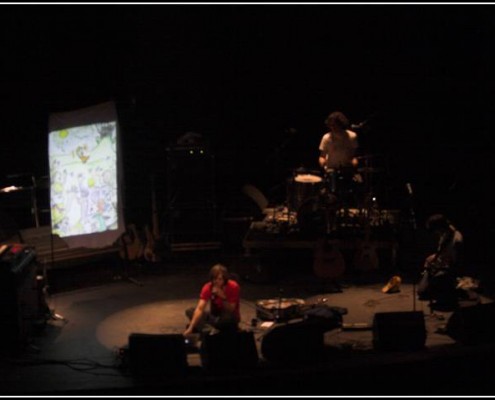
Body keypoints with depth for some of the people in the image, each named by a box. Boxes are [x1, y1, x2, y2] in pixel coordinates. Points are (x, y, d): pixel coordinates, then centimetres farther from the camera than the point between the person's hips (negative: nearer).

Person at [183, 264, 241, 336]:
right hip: (215, 315, 3)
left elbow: (231, 310, -20)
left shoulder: (233, 287, -21)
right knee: (190, 311, -17)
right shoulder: (208, 287, -15)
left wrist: (223, 297, -36)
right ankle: (209, 331, -36)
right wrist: (190, 328, -38)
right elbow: (200, 308, -26)